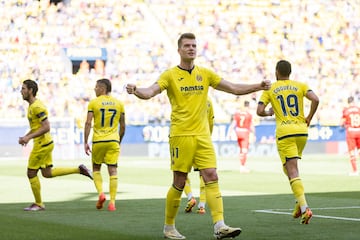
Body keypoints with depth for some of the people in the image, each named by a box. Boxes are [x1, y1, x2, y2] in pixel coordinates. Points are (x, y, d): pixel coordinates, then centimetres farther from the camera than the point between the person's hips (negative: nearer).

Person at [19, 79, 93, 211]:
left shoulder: (37, 107, -19)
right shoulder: (32, 105, 13)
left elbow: (46, 127, -24)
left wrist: (29, 137, -24)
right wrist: (26, 137, 12)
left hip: (42, 144, -10)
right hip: (46, 143, 10)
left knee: (31, 173, 1)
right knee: (47, 173, 15)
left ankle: (38, 204, 12)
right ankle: (79, 170, 16)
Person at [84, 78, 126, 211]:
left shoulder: (93, 103, -1)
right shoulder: (119, 103, 8)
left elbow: (88, 123, -7)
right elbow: (122, 126, 11)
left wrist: (85, 142, -3)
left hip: (98, 141, -1)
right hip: (113, 141, 1)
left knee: (96, 168, 16)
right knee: (113, 170, 0)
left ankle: (101, 193, -4)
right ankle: (112, 202, -6)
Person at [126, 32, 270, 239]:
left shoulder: (205, 73, 11)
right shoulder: (170, 75, -1)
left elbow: (234, 88, 13)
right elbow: (150, 92, -15)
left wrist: (259, 87, 1)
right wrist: (135, 90, -36)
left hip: (203, 136, 4)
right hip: (180, 135, -4)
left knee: (212, 177, -8)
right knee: (179, 183, 0)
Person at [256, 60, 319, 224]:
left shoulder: (270, 89, 6)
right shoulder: (300, 86, 10)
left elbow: (259, 111, -3)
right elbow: (315, 99, -6)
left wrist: (269, 113, 19)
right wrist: (309, 118, 6)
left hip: (284, 132, -3)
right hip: (302, 131, 3)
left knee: (292, 171, -8)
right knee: (288, 167, 23)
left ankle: (304, 208, -22)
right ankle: (299, 202, 10)